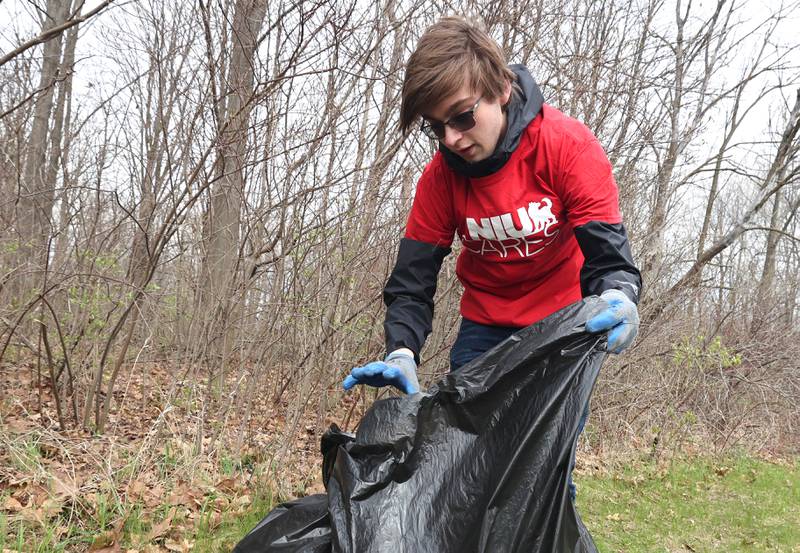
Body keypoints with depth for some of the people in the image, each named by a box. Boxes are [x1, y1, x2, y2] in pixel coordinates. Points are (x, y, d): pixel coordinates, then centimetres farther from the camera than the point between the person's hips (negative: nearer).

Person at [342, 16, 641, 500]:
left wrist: (616, 297, -48)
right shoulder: (441, 176, -12)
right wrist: (402, 351, -30)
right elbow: (413, 279, -11)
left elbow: (608, 253, -25)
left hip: (564, 326, -3)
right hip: (486, 330, 3)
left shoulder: (568, 146, -21)